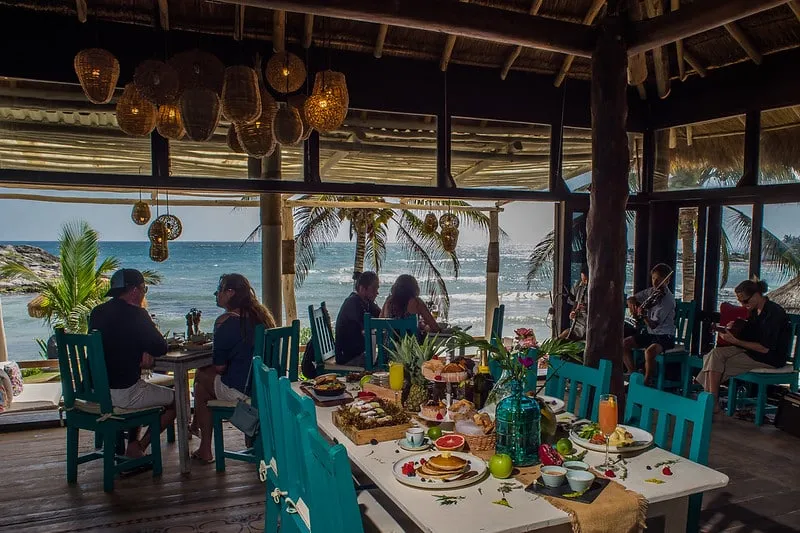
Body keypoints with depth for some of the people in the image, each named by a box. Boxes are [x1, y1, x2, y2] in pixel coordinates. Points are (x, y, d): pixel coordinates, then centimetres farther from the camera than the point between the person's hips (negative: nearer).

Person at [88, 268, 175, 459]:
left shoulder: (97, 312, 7)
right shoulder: (135, 313, -16)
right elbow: (161, 348, -14)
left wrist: (143, 351, 3)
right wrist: (147, 351, 7)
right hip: (123, 393, -8)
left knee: (139, 388, 36)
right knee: (175, 400, 11)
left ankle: (133, 443, 30)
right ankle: (138, 448, 7)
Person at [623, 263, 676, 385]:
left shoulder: (668, 300, -18)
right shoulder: (651, 291, 4)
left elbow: (653, 325, -22)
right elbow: (632, 299, 16)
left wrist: (643, 315, -40)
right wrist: (632, 305, -7)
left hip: (665, 336, -8)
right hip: (650, 333, 8)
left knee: (649, 351, -35)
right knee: (624, 344, -5)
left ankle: (647, 382, -16)